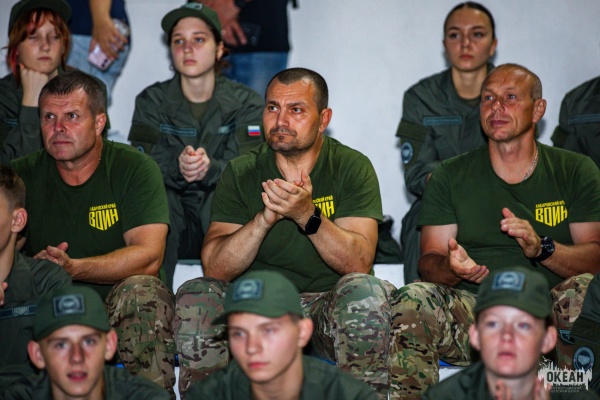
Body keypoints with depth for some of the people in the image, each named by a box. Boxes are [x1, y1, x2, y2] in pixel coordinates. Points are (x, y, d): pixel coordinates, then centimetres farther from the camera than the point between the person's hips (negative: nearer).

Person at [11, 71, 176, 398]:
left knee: (142, 289, -33)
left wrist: (73, 268, -28)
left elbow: (149, 256, -14)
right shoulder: (22, 175, 6)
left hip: (123, 309, -1)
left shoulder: (135, 168, -3)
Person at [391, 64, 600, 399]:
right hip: (473, 306, 0)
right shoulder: (450, 176, 14)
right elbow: (429, 261, 8)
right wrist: (451, 267, -17)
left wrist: (542, 247, -17)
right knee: (412, 302, -30)